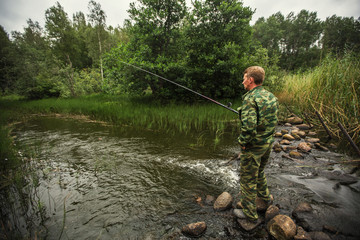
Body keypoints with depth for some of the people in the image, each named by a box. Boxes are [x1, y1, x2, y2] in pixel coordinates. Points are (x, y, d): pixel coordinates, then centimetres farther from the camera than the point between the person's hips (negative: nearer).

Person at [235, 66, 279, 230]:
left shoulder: (250, 99, -23)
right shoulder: (271, 96, 5)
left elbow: (248, 126, -31)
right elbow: (274, 120, 13)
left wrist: (242, 143, -17)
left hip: (253, 146, -8)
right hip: (268, 143, 9)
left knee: (248, 180, 7)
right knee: (259, 172, 30)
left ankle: (250, 217, 22)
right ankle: (265, 196, 54)